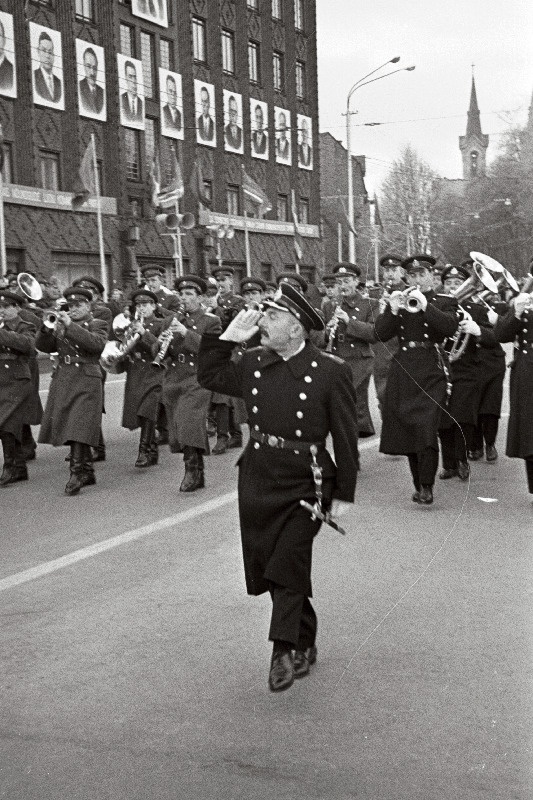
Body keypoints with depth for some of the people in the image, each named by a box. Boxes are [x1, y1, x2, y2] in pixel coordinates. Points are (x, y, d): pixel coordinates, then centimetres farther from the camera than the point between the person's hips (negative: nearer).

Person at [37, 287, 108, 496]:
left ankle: (77, 473, -13)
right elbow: (44, 346, 8)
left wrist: (70, 326, -21)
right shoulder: (61, 325, 16)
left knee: (78, 429, -15)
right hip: (62, 382, 6)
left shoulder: (98, 325, 2)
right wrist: (47, 328, -11)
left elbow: (96, 344, -19)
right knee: (68, 429, 8)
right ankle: (87, 473, 19)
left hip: (86, 383, -6)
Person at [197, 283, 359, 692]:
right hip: (258, 477, 6)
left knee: (288, 567, -8)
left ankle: (285, 651, 8)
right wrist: (228, 337, 4)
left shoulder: (331, 371, -12)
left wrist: (344, 493, -6)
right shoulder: (254, 362, 3)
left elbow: (346, 437, -8)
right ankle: (304, 645, 29)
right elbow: (209, 376, 18)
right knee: (266, 565, 12)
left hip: (303, 484, -6)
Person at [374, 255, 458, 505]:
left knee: (426, 429, -15)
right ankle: (418, 484, 18)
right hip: (403, 371, 3)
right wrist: (392, 310, -16)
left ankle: (427, 487, -10)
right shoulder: (398, 301, 12)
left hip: (431, 373, -3)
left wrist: (424, 306, -23)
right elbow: (381, 334, 1)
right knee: (407, 429, 6)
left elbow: (450, 327, -14)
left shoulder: (444, 303, 6)